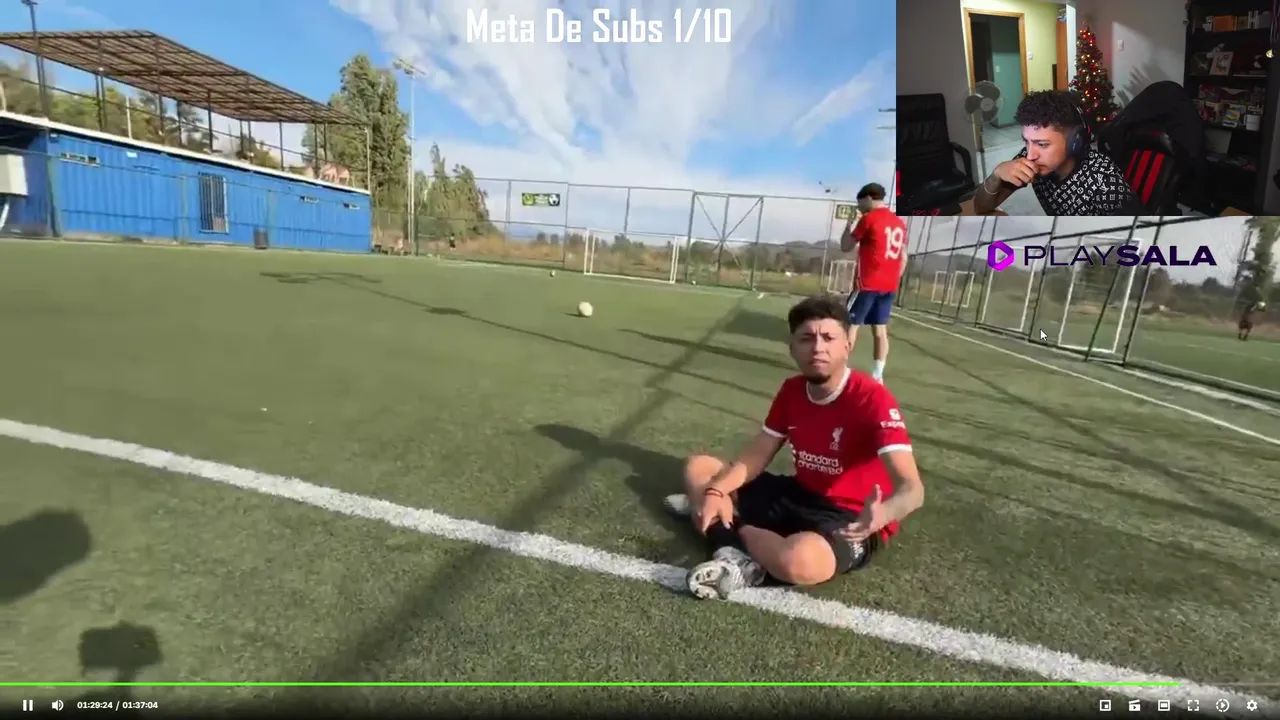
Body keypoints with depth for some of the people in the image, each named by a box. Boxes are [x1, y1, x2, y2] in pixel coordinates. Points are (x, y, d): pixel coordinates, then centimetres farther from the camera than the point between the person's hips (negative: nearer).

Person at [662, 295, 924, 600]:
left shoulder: (874, 400, -20)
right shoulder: (791, 391, -1)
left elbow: (912, 489, -27)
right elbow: (755, 457, 3)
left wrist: (882, 515, -50)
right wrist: (716, 492, -15)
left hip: (850, 520, -7)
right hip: (799, 496, 7)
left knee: (797, 561, -42)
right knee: (698, 467, 1)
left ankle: (733, 526, -12)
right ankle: (735, 553, -23)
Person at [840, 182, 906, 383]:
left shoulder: (869, 218, -7)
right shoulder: (900, 223, 13)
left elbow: (846, 247, -2)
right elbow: (903, 257, 15)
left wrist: (849, 224, 10)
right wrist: (893, 280, 20)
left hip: (868, 284, -6)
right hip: (889, 286, 6)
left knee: (851, 324, 1)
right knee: (880, 329, 7)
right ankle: (877, 375, 8)